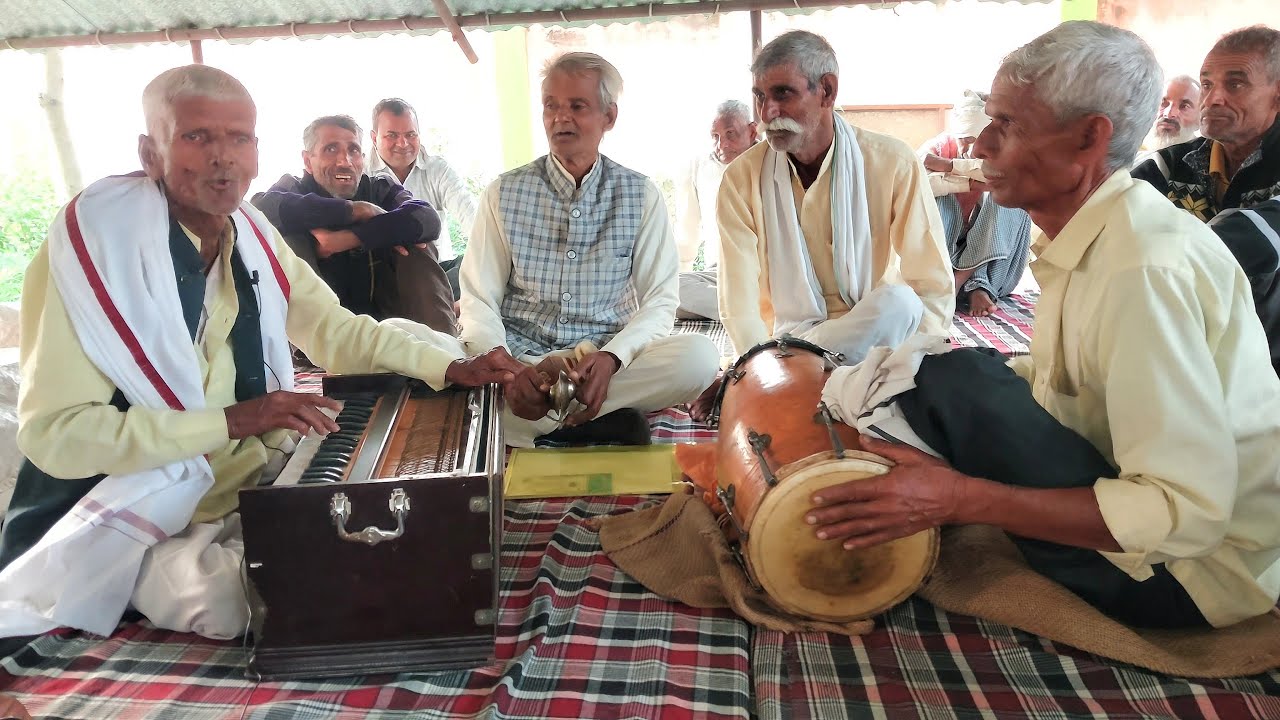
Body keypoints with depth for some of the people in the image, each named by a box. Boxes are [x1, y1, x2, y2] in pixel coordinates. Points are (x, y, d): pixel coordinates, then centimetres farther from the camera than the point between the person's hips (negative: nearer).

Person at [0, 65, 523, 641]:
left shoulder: (251, 234, 1)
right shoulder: (94, 242, -18)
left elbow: (335, 329, 10)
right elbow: (52, 432, -21)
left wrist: (450, 367, -2)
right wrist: (229, 420, -29)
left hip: (250, 486, 6)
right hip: (137, 523, -6)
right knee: (246, 600, -28)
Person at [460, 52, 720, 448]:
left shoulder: (642, 196, 5)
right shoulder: (504, 194, 4)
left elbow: (659, 301, 0)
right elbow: (479, 300, 0)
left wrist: (611, 358, -20)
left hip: (610, 362, 1)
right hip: (519, 359, 0)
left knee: (699, 356, -28)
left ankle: (547, 418, -18)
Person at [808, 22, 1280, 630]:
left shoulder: (1144, 269, -27)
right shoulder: (1087, 237, 2)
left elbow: (1189, 512, -29)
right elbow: (1057, 377, 10)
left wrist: (961, 497, -31)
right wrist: (919, 373, -3)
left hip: (1193, 573, -9)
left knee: (954, 383, -23)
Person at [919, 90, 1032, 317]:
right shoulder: (937, 147, -6)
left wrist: (949, 166, -29)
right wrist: (970, 183, -32)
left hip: (986, 246, 1)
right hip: (938, 242, 0)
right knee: (935, 198, -26)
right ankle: (975, 286, -34)